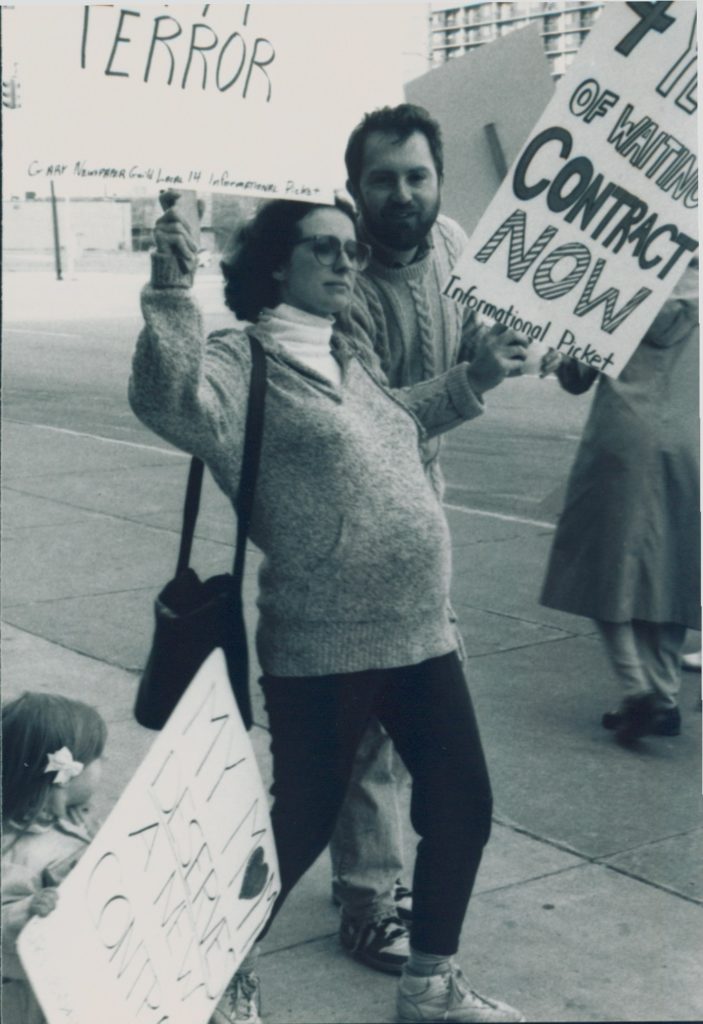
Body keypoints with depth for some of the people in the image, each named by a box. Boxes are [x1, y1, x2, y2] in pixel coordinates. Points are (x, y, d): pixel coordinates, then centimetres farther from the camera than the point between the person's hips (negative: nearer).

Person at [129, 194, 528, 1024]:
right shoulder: (244, 360, -10)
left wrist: (475, 378, 30)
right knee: (303, 820, 5)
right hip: (321, 649, -8)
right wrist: (172, 292, -42)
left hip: (421, 633, 8)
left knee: (461, 804, 13)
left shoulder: (346, 356, 14)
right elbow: (170, 403, -32)